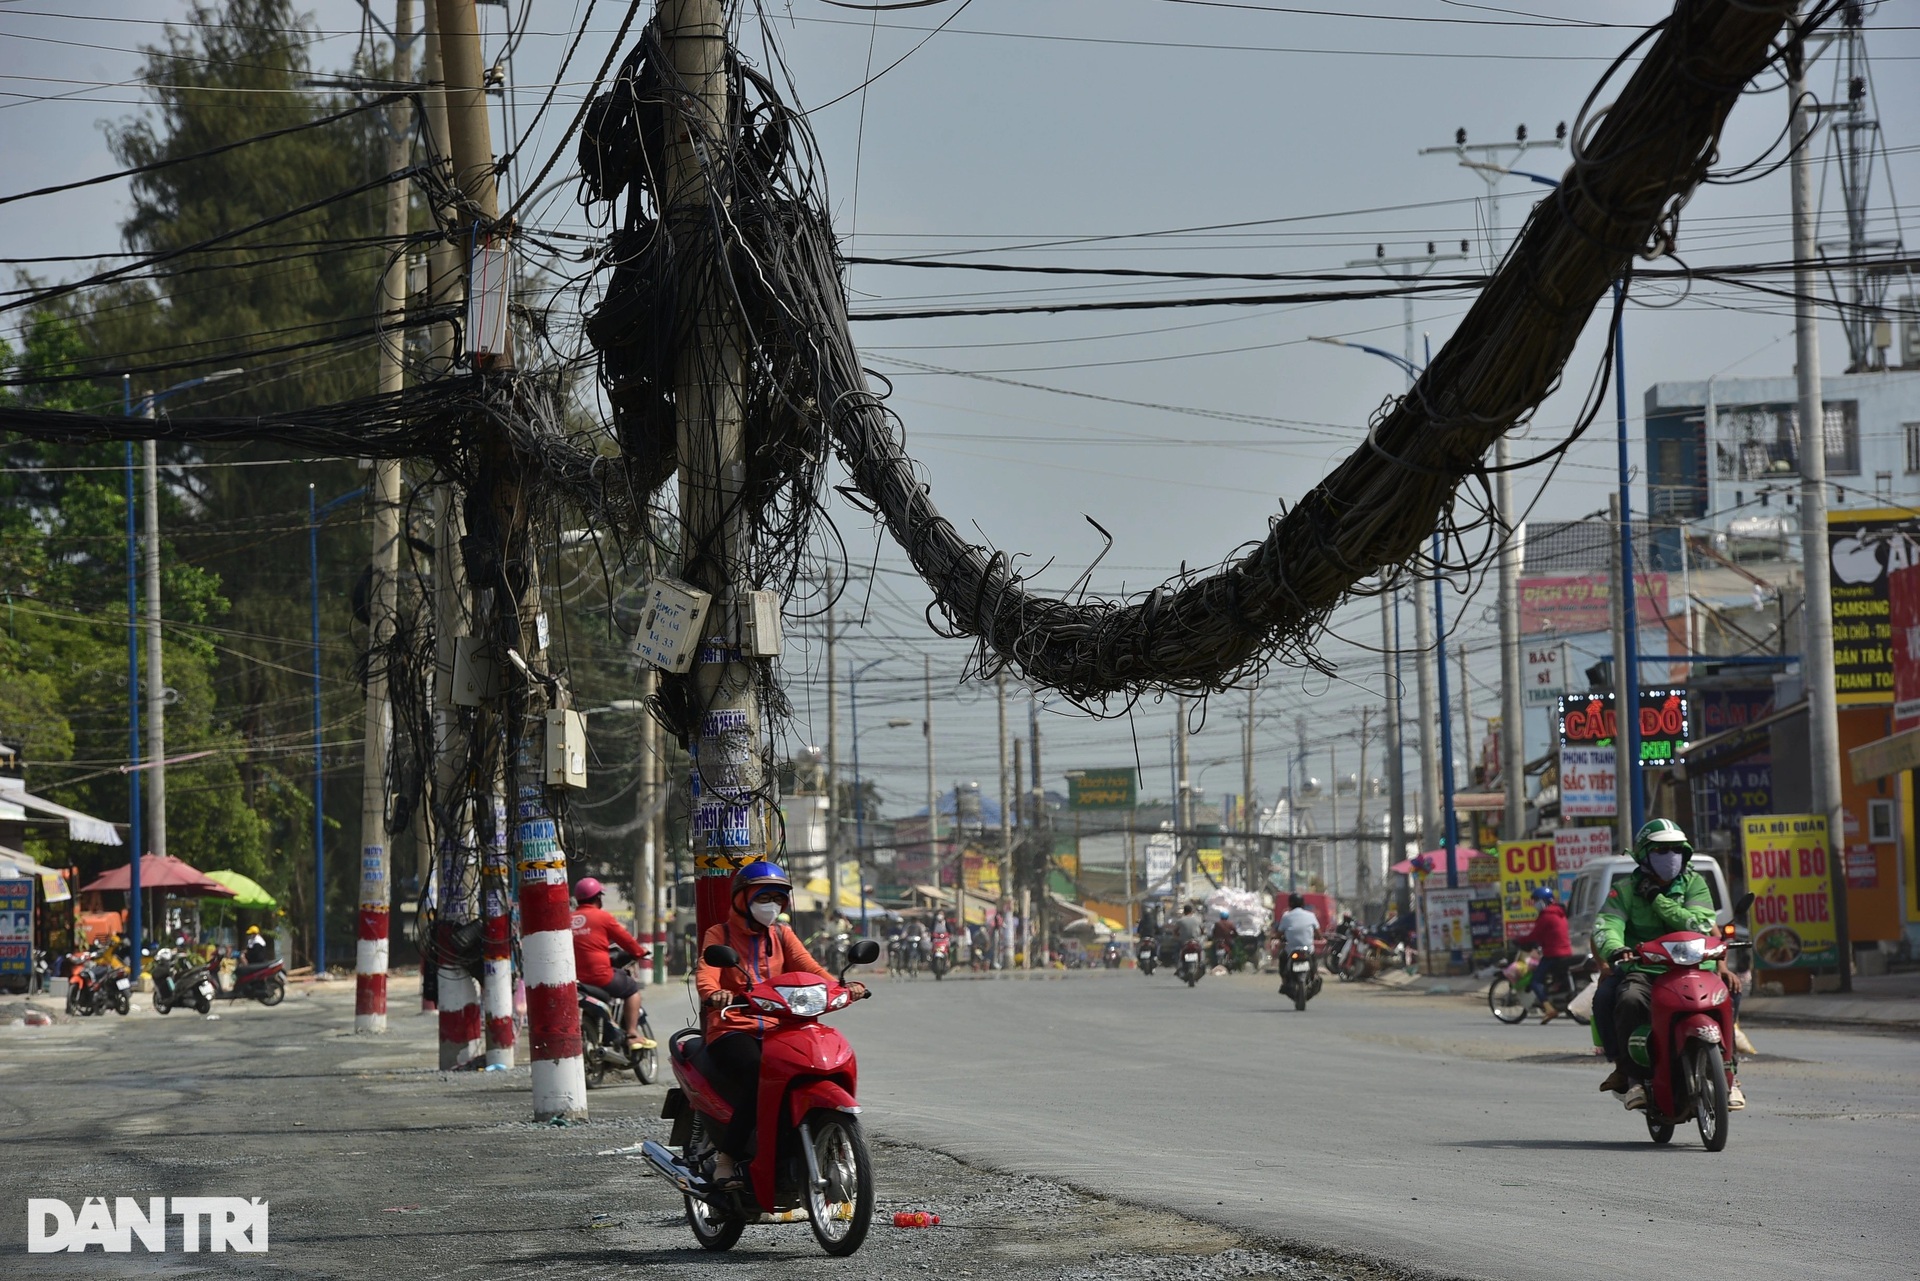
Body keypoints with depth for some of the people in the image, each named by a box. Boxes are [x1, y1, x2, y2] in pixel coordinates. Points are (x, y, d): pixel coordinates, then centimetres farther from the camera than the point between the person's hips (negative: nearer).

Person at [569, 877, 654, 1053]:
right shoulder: (602, 916, -4)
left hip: (575, 979, 6)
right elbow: (625, 939, 3)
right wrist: (640, 953, 21)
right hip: (600, 976, -6)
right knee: (632, 989, 15)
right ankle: (632, 1035, 3)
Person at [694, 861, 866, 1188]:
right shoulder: (719, 935, 7)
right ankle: (726, 1159, -28)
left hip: (776, 1028, 4)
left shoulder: (781, 935, 20)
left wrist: (841, 987, -17)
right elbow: (706, 973, -11)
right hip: (732, 1029, -4)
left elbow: (808, 967, 4)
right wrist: (713, 993, -36)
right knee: (758, 1076, -34)